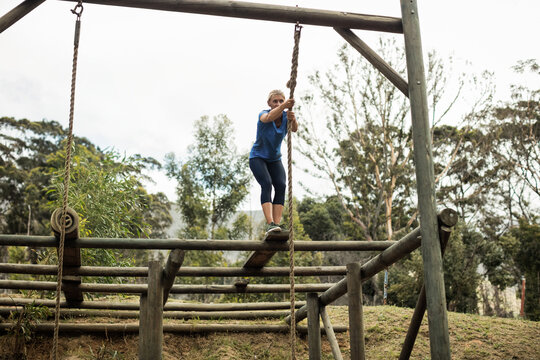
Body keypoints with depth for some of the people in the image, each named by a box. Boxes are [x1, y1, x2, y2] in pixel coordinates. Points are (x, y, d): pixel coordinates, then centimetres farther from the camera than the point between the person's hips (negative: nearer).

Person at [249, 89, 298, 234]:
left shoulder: (286, 116, -10)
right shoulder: (263, 114, -20)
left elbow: (294, 129, -32)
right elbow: (268, 117, -46)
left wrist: (293, 120, -57)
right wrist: (284, 106, -65)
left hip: (275, 159, 4)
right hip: (258, 157, -4)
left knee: (281, 186, -19)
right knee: (266, 184, -26)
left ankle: (277, 224, -24)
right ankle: (270, 224, -37)